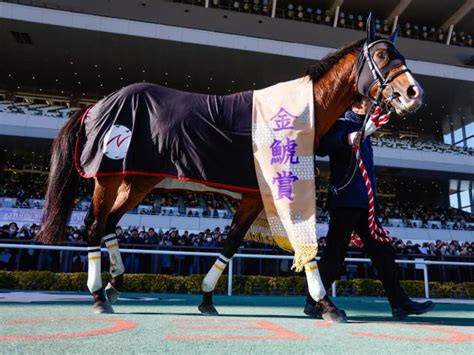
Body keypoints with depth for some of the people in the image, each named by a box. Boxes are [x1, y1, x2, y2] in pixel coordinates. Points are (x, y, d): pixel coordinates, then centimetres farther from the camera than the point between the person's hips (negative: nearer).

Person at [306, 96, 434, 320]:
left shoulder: (360, 128, 24)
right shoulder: (343, 124, -3)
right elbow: (323, 147, -23)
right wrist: (346, 140, -38)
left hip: (362, 203, 10)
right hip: (345, 201, -10)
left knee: (382, 251, 9)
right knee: (335, 253, -6)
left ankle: (400, 303, 16)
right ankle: (313, 303, 5)